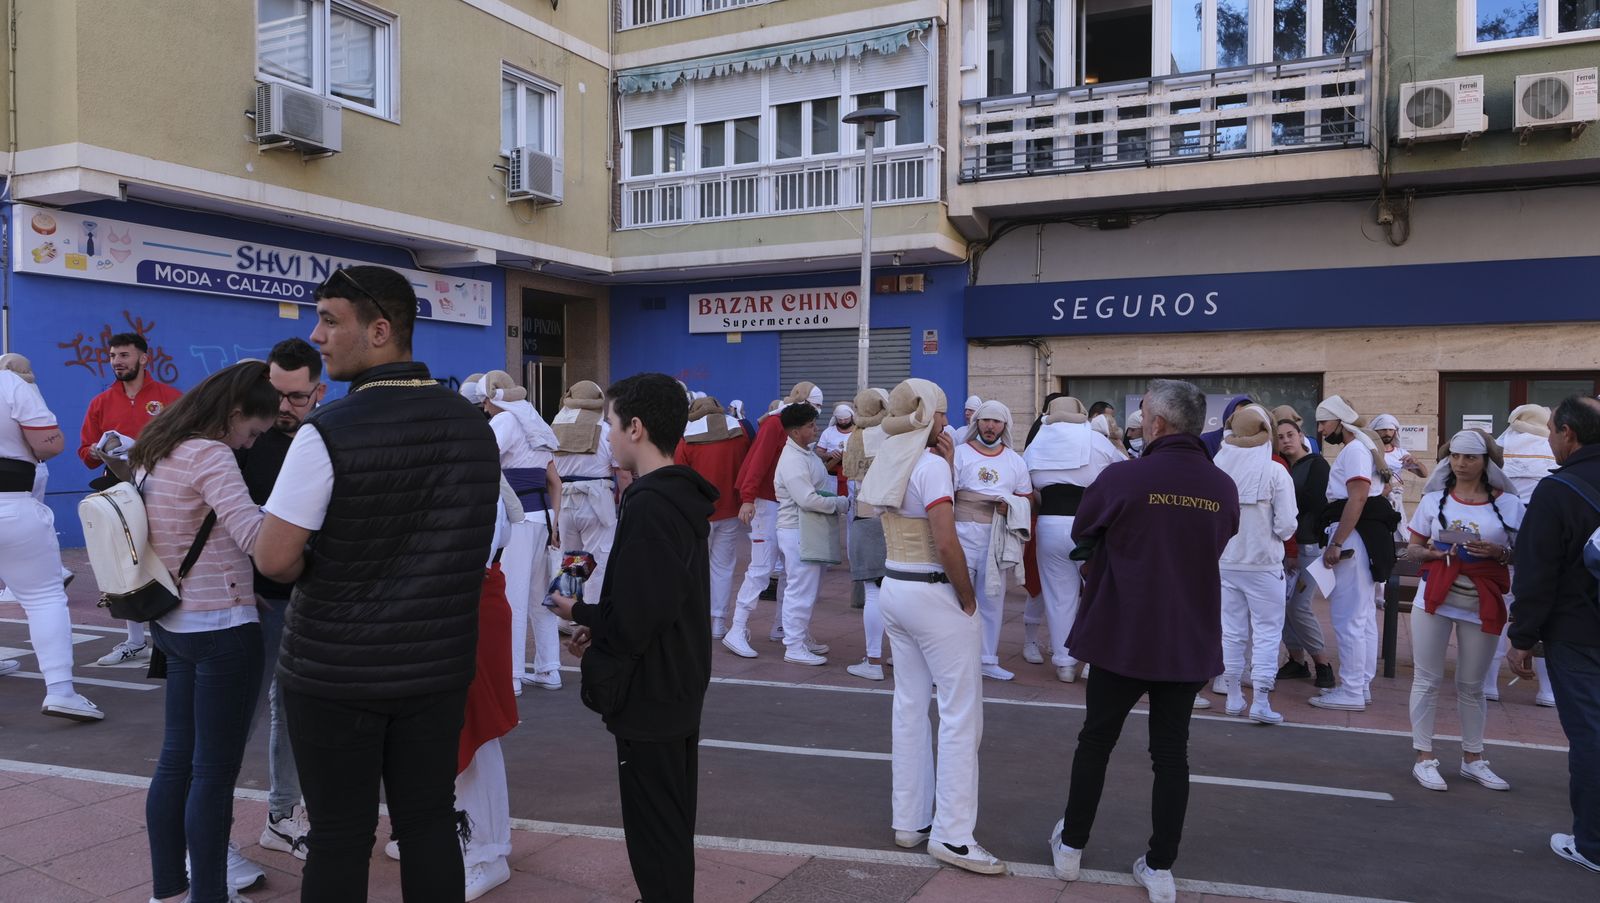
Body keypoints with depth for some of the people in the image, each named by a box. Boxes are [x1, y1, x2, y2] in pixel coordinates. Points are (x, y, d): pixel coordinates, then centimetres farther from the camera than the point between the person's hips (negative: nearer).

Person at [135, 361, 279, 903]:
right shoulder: (210, 456, -19)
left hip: (174, 625, 9)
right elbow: (257, 537, -31)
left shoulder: (154, 453, 10)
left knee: (177, 760, 16)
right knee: (215, 771, 0)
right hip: (223, 630, -9)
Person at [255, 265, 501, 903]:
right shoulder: (475, 425, 1)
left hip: (334, 668, -4)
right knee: (429, 823, 14)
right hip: (439, 662, 5)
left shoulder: (328, 432, -17)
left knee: (340, 836, 8)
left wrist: (316, 572, 5)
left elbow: (274, 560, -16)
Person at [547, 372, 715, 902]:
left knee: (656, 838, 4)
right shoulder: (684, 498, 7)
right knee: (673, 827, 23)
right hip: (680, 687, 10)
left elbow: (633, 621, -26)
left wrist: (579, 613, -9)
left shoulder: (648, 506, -23)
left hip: (649, 697, -10)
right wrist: (598, 627, 7)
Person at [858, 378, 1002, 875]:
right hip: (933, 593, -9)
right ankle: (952, 834, 2)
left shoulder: (888, 465, 9)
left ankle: (909, 820, 21)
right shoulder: (930, 463, -16)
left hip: (895, 587, 9)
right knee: (961, 712, -2)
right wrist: (968, 599, -10)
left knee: (910, 705, 14)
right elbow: (947, 545, -21)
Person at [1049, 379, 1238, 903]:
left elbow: (1081, 532, -1)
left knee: (1096, 741, 14)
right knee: (1171, 752, 13)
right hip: (1190, 640, 3)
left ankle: (1070, 846, 28)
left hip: (1123, 635, -3)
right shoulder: (1224, 488, -2)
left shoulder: (1122, 478, -17)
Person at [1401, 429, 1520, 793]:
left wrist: (1499, 553, -16)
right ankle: (1424, 758, 11)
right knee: (1428, 679, 3)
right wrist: (1435, 553, -13)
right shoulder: (1434, 498, 4)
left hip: (1483, 602, 0)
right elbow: (1412, 548, 7)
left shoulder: (1507, 503, 1)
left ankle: (1473, 759, 25)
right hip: (1435, 597, 0)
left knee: (1471, 684, 12)